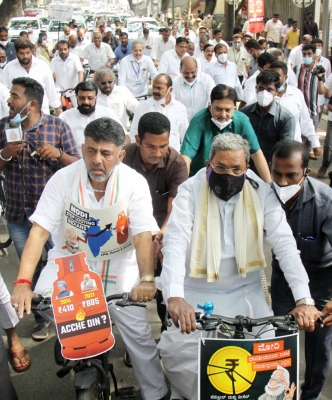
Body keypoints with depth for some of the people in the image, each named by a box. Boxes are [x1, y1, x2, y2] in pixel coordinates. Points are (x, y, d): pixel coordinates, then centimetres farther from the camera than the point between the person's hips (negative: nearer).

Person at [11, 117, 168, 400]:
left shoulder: (134, 183, -12)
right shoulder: (63, 179, -11)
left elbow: (143, 235, -19)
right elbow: (39, 231, -16)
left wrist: (146, 279, -36)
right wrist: (23, 283, -27)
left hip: (118, 266, -1)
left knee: (139, 333, -6)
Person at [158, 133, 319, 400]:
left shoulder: (262, 193, -5)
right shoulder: (190, 191, -11)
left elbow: (285, 244, -12)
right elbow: (175, 243, -23)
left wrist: (304, 299, -25)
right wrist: (174, 296, -39)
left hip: (245, 290, 2)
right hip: (197, 291, -1)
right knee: (175, 349, -18)